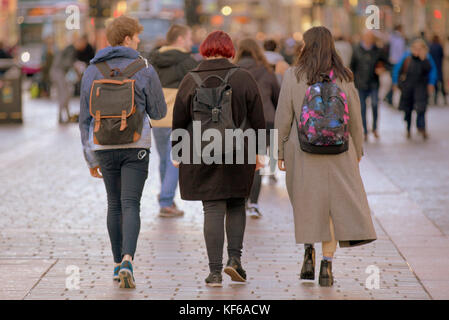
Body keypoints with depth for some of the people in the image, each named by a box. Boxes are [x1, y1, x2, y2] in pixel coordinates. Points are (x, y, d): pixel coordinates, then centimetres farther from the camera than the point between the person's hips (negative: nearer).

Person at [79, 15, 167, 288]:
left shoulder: (92, 72, 3)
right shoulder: (145, 70, -5)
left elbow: (85, 119, 4)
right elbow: (158, 112, 2)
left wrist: (91, 159, 10)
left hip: (104, 147, 3)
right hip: (136, 147, -3)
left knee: (114, 204, 18)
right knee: (130, 206, -5)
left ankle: (118, 264, 22)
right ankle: (127, 260, -25)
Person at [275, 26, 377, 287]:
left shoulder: (293, 76, -6)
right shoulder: (344, 78, -2)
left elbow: (283, 118, -4)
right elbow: (355, 120, 3)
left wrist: (280, 153, 6)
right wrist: (357, 152, 16)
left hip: (302, 152, 0)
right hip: (339, 153, 0)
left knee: (307, 203, 17)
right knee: (337, 203, 4)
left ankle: (309, 251, 10)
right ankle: (327, 263, -4)